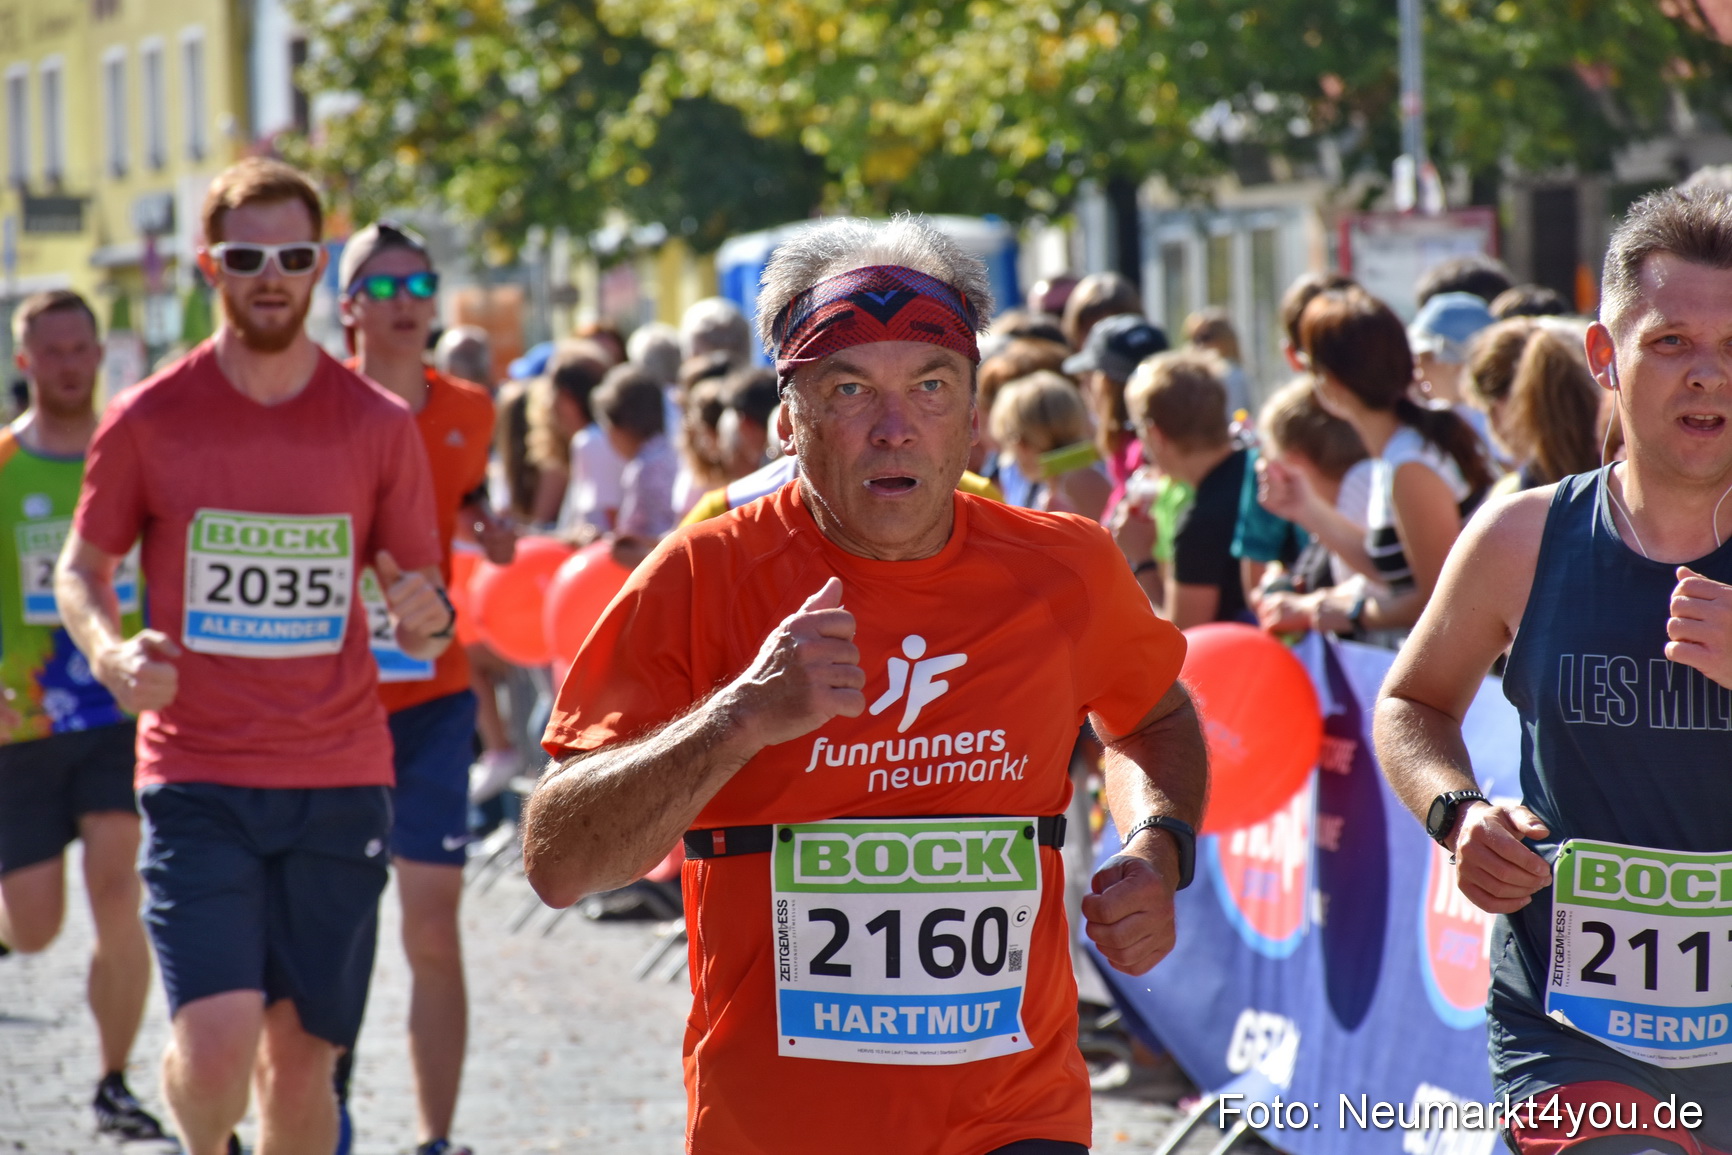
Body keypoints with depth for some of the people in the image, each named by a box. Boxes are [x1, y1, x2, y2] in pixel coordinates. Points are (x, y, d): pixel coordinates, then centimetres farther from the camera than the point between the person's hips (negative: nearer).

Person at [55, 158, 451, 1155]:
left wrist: (431, 619, -16)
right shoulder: (148, 421, 0)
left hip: (340, 781, 2)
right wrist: (110, 650, -11)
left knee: (302, 1061, 6)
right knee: (217, 1043, -15)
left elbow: (424, 616, 9)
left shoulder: (379, 426, 3)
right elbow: (83, 568, 11)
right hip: (198, 780, -2)